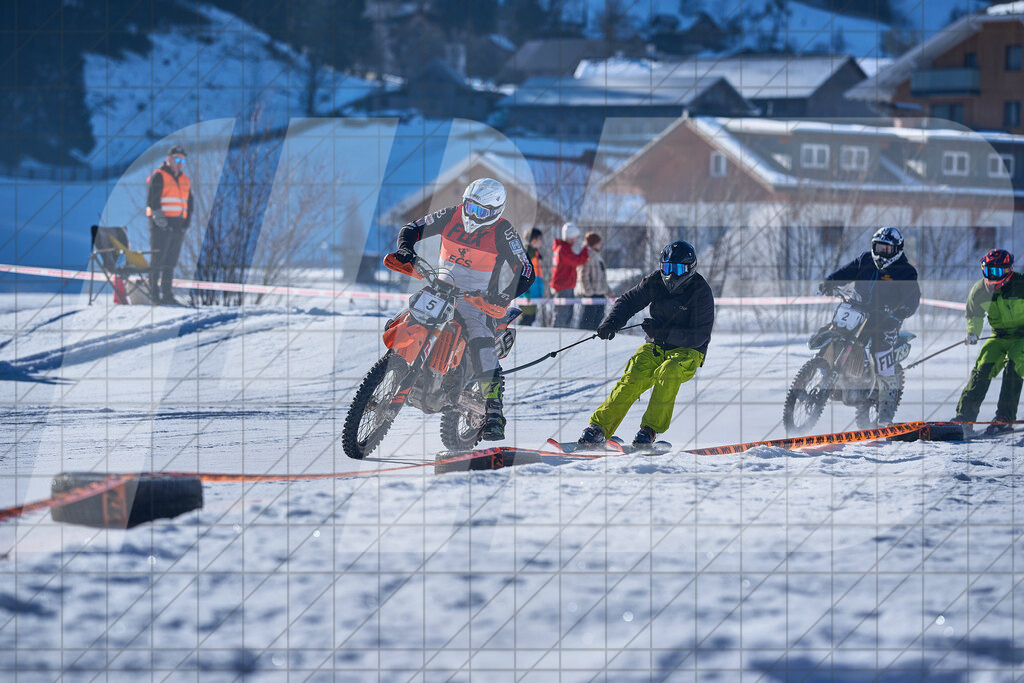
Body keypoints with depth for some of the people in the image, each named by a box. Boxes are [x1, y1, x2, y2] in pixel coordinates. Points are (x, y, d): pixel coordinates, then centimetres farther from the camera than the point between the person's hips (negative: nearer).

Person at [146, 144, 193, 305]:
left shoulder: (185, 180, 19)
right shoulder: (158, 177, -4)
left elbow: (189, 204, 22)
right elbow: (152, 200, -11)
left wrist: (186, 222, 9)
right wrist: (159, 217, -19)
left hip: (178, 226, 7)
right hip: (161, 225, -7)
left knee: (171, 262, 7)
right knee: (157, 260, -7)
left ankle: (167, 294, 10)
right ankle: (154, 293, -6)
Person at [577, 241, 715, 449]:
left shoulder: (701, 293, -14)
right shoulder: (655, 282, -2)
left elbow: (699, 336, -18)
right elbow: (629, 301, 6)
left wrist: (663, 331, -29)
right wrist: (612, 322, -16)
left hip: (688, 351, -3)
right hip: (656, 346, 3)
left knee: (668, 372, -36)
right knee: (633, 379, -24)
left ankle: (651, 428, -26)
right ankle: (599, 427, -20)